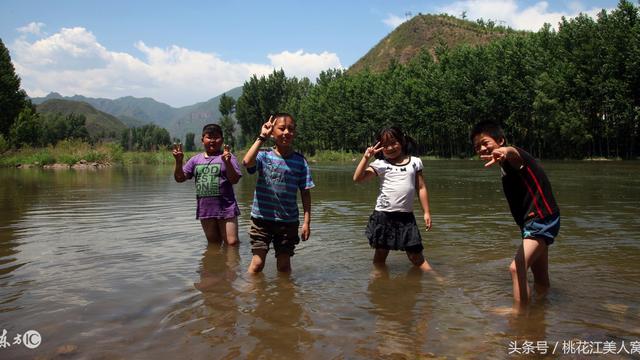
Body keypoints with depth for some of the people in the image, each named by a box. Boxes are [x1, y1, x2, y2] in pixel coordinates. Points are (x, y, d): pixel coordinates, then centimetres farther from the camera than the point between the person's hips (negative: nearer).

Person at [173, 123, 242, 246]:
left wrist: (227, 163, -28)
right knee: (213, 244, 18)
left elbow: (234, 180, -12)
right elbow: (180, 178, 7)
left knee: (232, 243, -6)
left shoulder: (227, 157, -2)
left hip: (226, 209, -4)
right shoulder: (196, 159, 10)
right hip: (205, 210, 4)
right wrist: (179, 161, -9)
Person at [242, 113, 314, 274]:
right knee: (257, 262, -1)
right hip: (262, 218, -1)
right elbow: (247, 162, -27)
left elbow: (305, 193, 1)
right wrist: (262, 137, -21)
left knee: (284, 264, 11)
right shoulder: (264, 156, -4)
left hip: (288, 220, 1)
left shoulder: (300, 161, -1)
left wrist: (307, 221, -3)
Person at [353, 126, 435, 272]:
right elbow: (358, 178, -9)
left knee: (416, 256, 4)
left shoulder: (414, 162, 7)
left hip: (406, 216, 1)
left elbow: (421, 188, 9)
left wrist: (426, 212, 6)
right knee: (381, 254, 10)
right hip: (384, 215, -1)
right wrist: (366, 157, -16)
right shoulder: (381, 164, 0)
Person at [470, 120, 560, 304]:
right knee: (540, 277, 24)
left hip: (542, 220, -9)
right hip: (534, 222, 9)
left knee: (517, 268, -21)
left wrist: (504, 152, -69)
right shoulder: (506, 167, 10)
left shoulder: (513, 157, -19)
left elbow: (513, 152, -46)